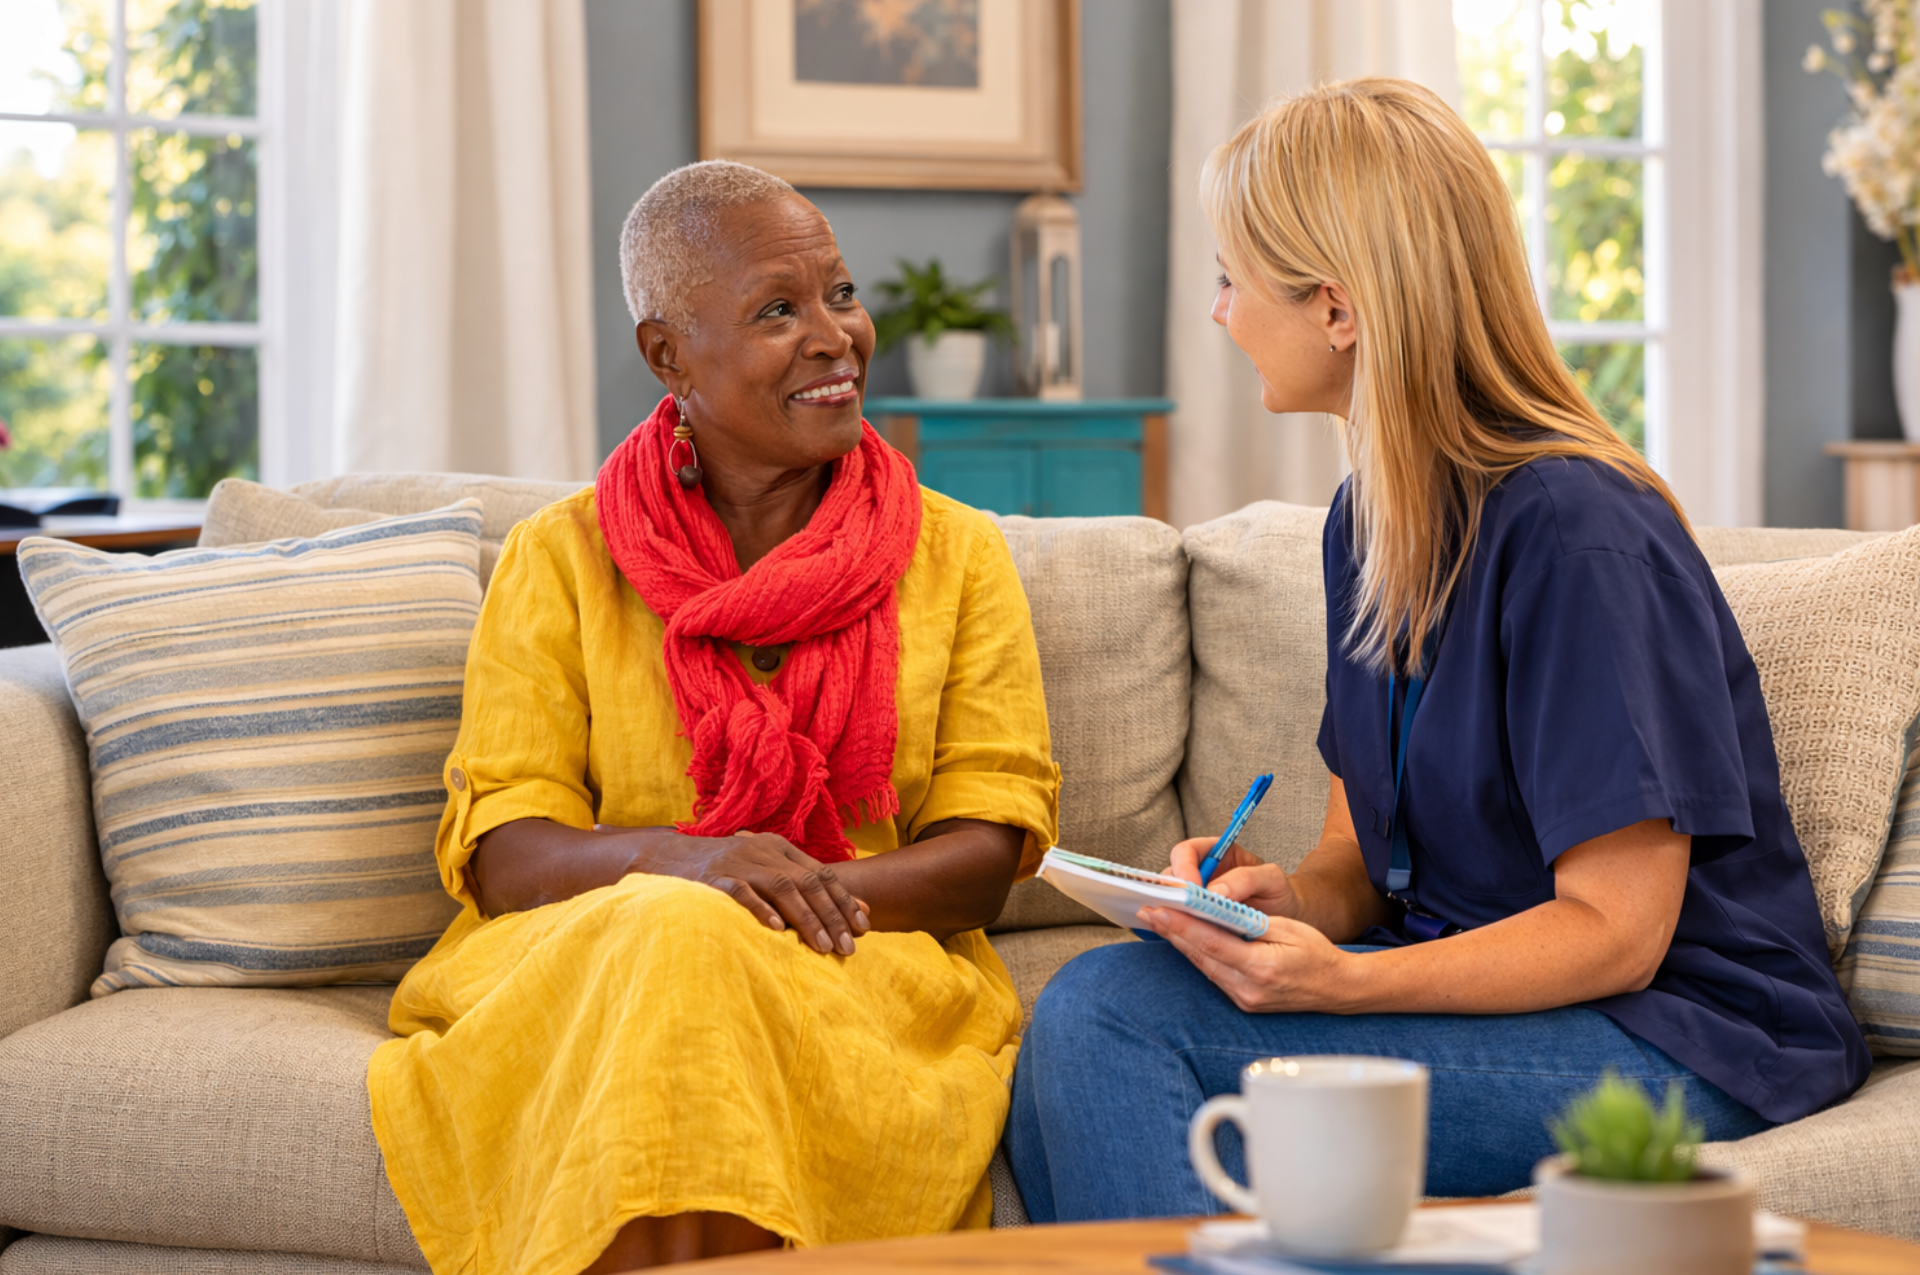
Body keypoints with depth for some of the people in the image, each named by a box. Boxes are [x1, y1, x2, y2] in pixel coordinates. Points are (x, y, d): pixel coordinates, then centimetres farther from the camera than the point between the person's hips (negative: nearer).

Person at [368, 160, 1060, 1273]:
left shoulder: (958, 555, 14)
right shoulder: (560, 563, 11)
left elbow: (988, 845, 4)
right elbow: (501, 854, 1)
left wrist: (823, 888, -17)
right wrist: (678, 859, -20)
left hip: (868, 971, 0)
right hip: (583, 962, 0)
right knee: (678, 946, -35)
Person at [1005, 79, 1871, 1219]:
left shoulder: (1576, 537, -18)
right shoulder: (1370, 522, 10)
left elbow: (1616, 931, -18)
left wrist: (1343, 982, -31)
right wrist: (1293, 898, -9)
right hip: (1468, 982, 8)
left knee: (1111, 1015, -22)